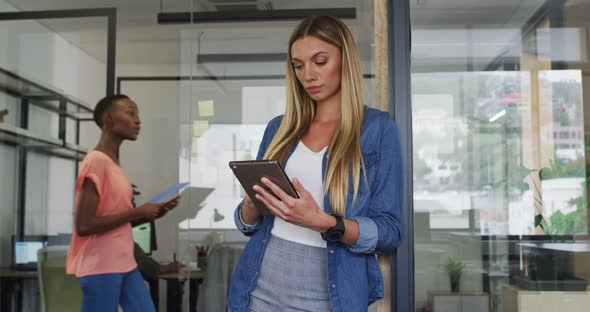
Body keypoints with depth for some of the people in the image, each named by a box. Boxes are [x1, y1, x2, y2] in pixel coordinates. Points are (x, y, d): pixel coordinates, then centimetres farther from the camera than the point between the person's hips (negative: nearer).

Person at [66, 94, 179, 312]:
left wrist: (154, 213, 5)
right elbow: (83, 225, -22)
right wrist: (138, 212, -15)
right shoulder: (96, 161, -15)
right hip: (100, 267, -9)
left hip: (125, 264, 10)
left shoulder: (113, 164, 14)